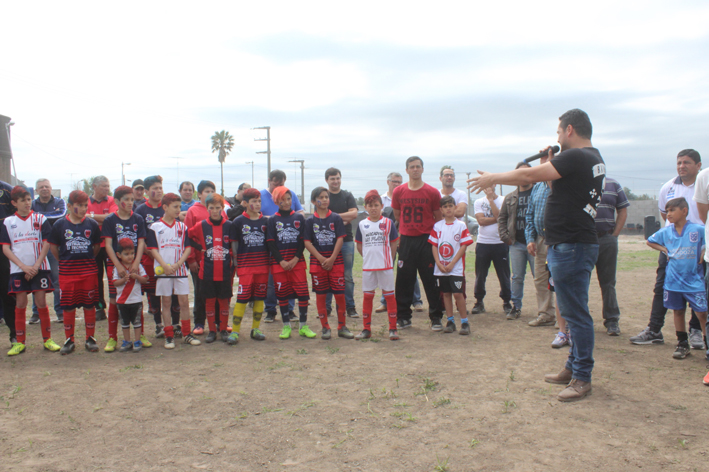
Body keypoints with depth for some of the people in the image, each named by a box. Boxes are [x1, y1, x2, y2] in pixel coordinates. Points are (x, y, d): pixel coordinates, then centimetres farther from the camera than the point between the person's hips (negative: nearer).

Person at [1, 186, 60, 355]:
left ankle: (47, 339, 9)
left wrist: (36, 266, -9)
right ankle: (20, 342, 11)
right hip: (18, 270, 1)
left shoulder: (40, 219, 3)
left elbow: (46, 244, -1)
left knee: (41, 303, -1)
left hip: (40, 268, -1)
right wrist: (23, 266, -8)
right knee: (20, 304, 3)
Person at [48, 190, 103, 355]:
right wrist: (63, 261, 7)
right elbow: (53, 246, 8)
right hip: (67, 272, 0)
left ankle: (90, 338, 16)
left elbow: (97, 245, 10)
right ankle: (69, 340, 16)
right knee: (68, 306, 5)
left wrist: (89, 260, 7)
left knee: (89, 304, 5)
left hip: (89, 270, 0)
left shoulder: (92, 224, 1)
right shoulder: (60, 225, 0)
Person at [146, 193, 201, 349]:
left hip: (180, 270, 2)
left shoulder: (182, 227, 7)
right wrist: (165, 265, -16)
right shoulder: (155, 227, 0)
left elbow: (188, 248, 4)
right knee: (166, 302, 4)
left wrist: (178, 263, -10)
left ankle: (187, 334, 12)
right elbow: (153, 249, -4)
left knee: (184, 301, 1)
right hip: (163, 271, -2)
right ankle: (169, 336, 12)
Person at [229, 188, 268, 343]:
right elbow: (234, 243, 2)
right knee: (242, 298, -6)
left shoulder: (265, 221, 8)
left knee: (259, 297, 8)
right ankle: (235, 331, 2)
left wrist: (270, 263, 9)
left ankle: (255, 329, 20)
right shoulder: (238, 222, 0)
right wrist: (236, 264, -2)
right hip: (245, 266, -3)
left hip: (262, 266, 3)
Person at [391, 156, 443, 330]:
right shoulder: (399, 192, 4)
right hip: (406, 240, 2)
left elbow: (438, 217, 6)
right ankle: (403, 317, 16)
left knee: (431, 280, 1)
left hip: (426, 240, -2)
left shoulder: (432, 192, -1)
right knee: (404, 279, 5)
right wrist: (409, 226, 11)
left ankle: (436, 317, 11)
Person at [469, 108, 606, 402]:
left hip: (570, 246, -11)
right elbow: (560, 183, 24)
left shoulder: (575, 157, -15)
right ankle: (574, 367, 28)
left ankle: (582, 378, 3)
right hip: (577, 243, 11)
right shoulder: (594, 159, 16)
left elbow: (530, 176, -15)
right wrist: (550, 164, 11)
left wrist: (493, 178, -3)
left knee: (576, 312, -5)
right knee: (573, 311, 17)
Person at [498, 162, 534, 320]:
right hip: (516, 243, 3)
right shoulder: (510, 198, 14)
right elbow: (502, 218, 19)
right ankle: (516, 307, 15)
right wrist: (505, 236, 6)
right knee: (517, 277, 7)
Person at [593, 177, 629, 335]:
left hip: (607, 240, 1)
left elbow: (622, 211, 10)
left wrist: (615, 234, 1)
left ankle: (612, 321, 12)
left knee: (608, 282, 6)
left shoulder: (613, 185, 10)